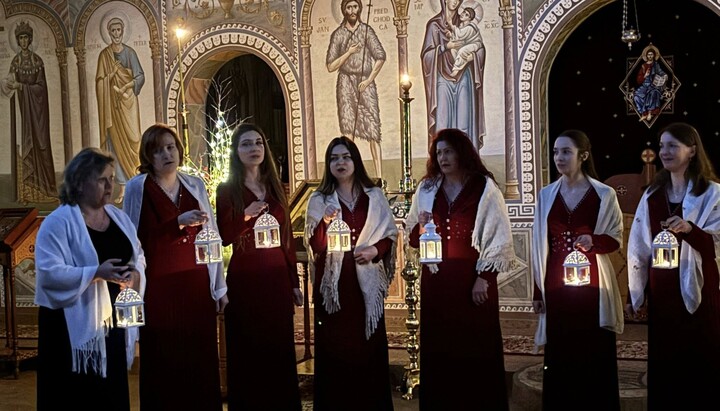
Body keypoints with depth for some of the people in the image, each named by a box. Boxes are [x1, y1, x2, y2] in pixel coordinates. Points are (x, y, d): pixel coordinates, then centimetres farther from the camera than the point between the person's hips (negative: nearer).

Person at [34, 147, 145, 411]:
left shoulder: (118, 217, 10)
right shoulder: (58, 222, -12)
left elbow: (138, 257, 14)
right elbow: (49, 273, -19)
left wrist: (135, 275, -8)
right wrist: (96, 273, -27)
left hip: (114, 322, 6)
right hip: (75, 327, -6)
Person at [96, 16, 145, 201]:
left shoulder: (129, 52, 4)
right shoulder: (104, 54, 7)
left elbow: (140, 77, 0)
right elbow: (100, 80, 5)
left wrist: (125, 87, -14)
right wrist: (113, 79, -13)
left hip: (128, 102, -1)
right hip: (111, 103, 1)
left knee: (130, 140, -6)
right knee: (115, 143, -1)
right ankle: (123, 187, 2)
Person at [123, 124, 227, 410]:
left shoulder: (195, 185, 9)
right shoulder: (137, 188, -3)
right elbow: (138, 239, -11)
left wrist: (219, 286, 9)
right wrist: (179, 222, -22)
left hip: (197, 285, 3)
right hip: (158, 288, -3)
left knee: (201, 361, 5)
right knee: (164, 363, 3)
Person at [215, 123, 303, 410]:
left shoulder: (276, 188, 11)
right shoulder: (227, 190, -1)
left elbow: (287, 238, 11)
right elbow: (223, 239, -7)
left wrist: (294, 282, 10)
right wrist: (245, 217, -24)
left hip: (278, 277, 4)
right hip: (244, 279, -3)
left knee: (280, 349, 7)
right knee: (248, 352, 2)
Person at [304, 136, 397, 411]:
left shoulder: (374, 197, 7)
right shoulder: (319, 200, 4)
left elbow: (391, 234, 9)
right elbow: (313, 245, -3)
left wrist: (375, 250, -10)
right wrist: (325, 222, -21)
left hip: (366, 282, 1)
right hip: (332, 283, -1)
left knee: (369, 344, 4)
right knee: (334, 346, -1)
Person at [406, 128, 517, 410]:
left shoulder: (484, 188, -4)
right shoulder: (426, 189, 9)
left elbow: (498, 236, -6)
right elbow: (412, 238, 14)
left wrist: (484, 277, -12)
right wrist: (420, 227, -9)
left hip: (473, 278, -3)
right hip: (436, 279, 4)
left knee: (476, 348, 1)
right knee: (437, 349, 6)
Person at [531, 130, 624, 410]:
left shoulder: (604, 195, -3)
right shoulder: (546, 195, 5)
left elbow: (616, 239, 3)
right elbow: (540, 246, 7)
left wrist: (594, 241, -19)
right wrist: (537, 291, 5)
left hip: (592, 285, -2)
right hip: (556, 286, 2)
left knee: (595, 356, 1)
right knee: (559, 357, 5)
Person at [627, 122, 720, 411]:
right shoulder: (652, 195, 7)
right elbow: (639, 246, 8)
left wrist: (689, 229, -28)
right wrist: (637, 293, 7)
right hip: (661, 291, 3)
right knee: (663, 362, 8)